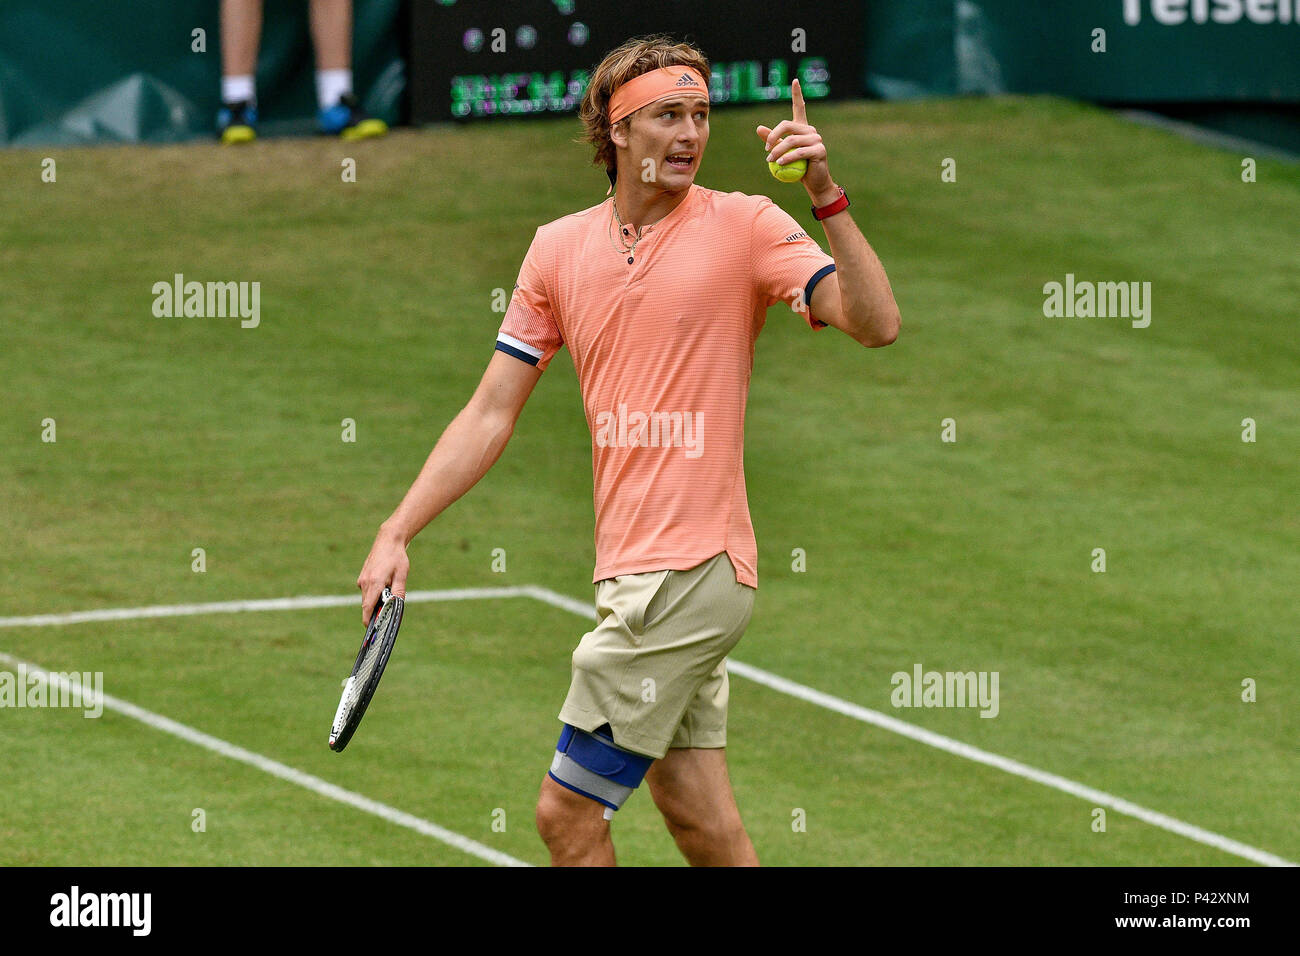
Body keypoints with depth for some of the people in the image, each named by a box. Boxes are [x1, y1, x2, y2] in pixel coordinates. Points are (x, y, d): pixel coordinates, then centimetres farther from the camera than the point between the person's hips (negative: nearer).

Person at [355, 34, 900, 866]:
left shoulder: (744, 226, -5)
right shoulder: (560, 249, 10)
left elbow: (876, 324, -17)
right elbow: (491, 415, 13)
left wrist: (828, 197, -28)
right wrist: (397, 533, 7)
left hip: (691, 572, -5)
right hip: (633, 572, 5)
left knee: (567, 813, -5)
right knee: (701, 823, 8)